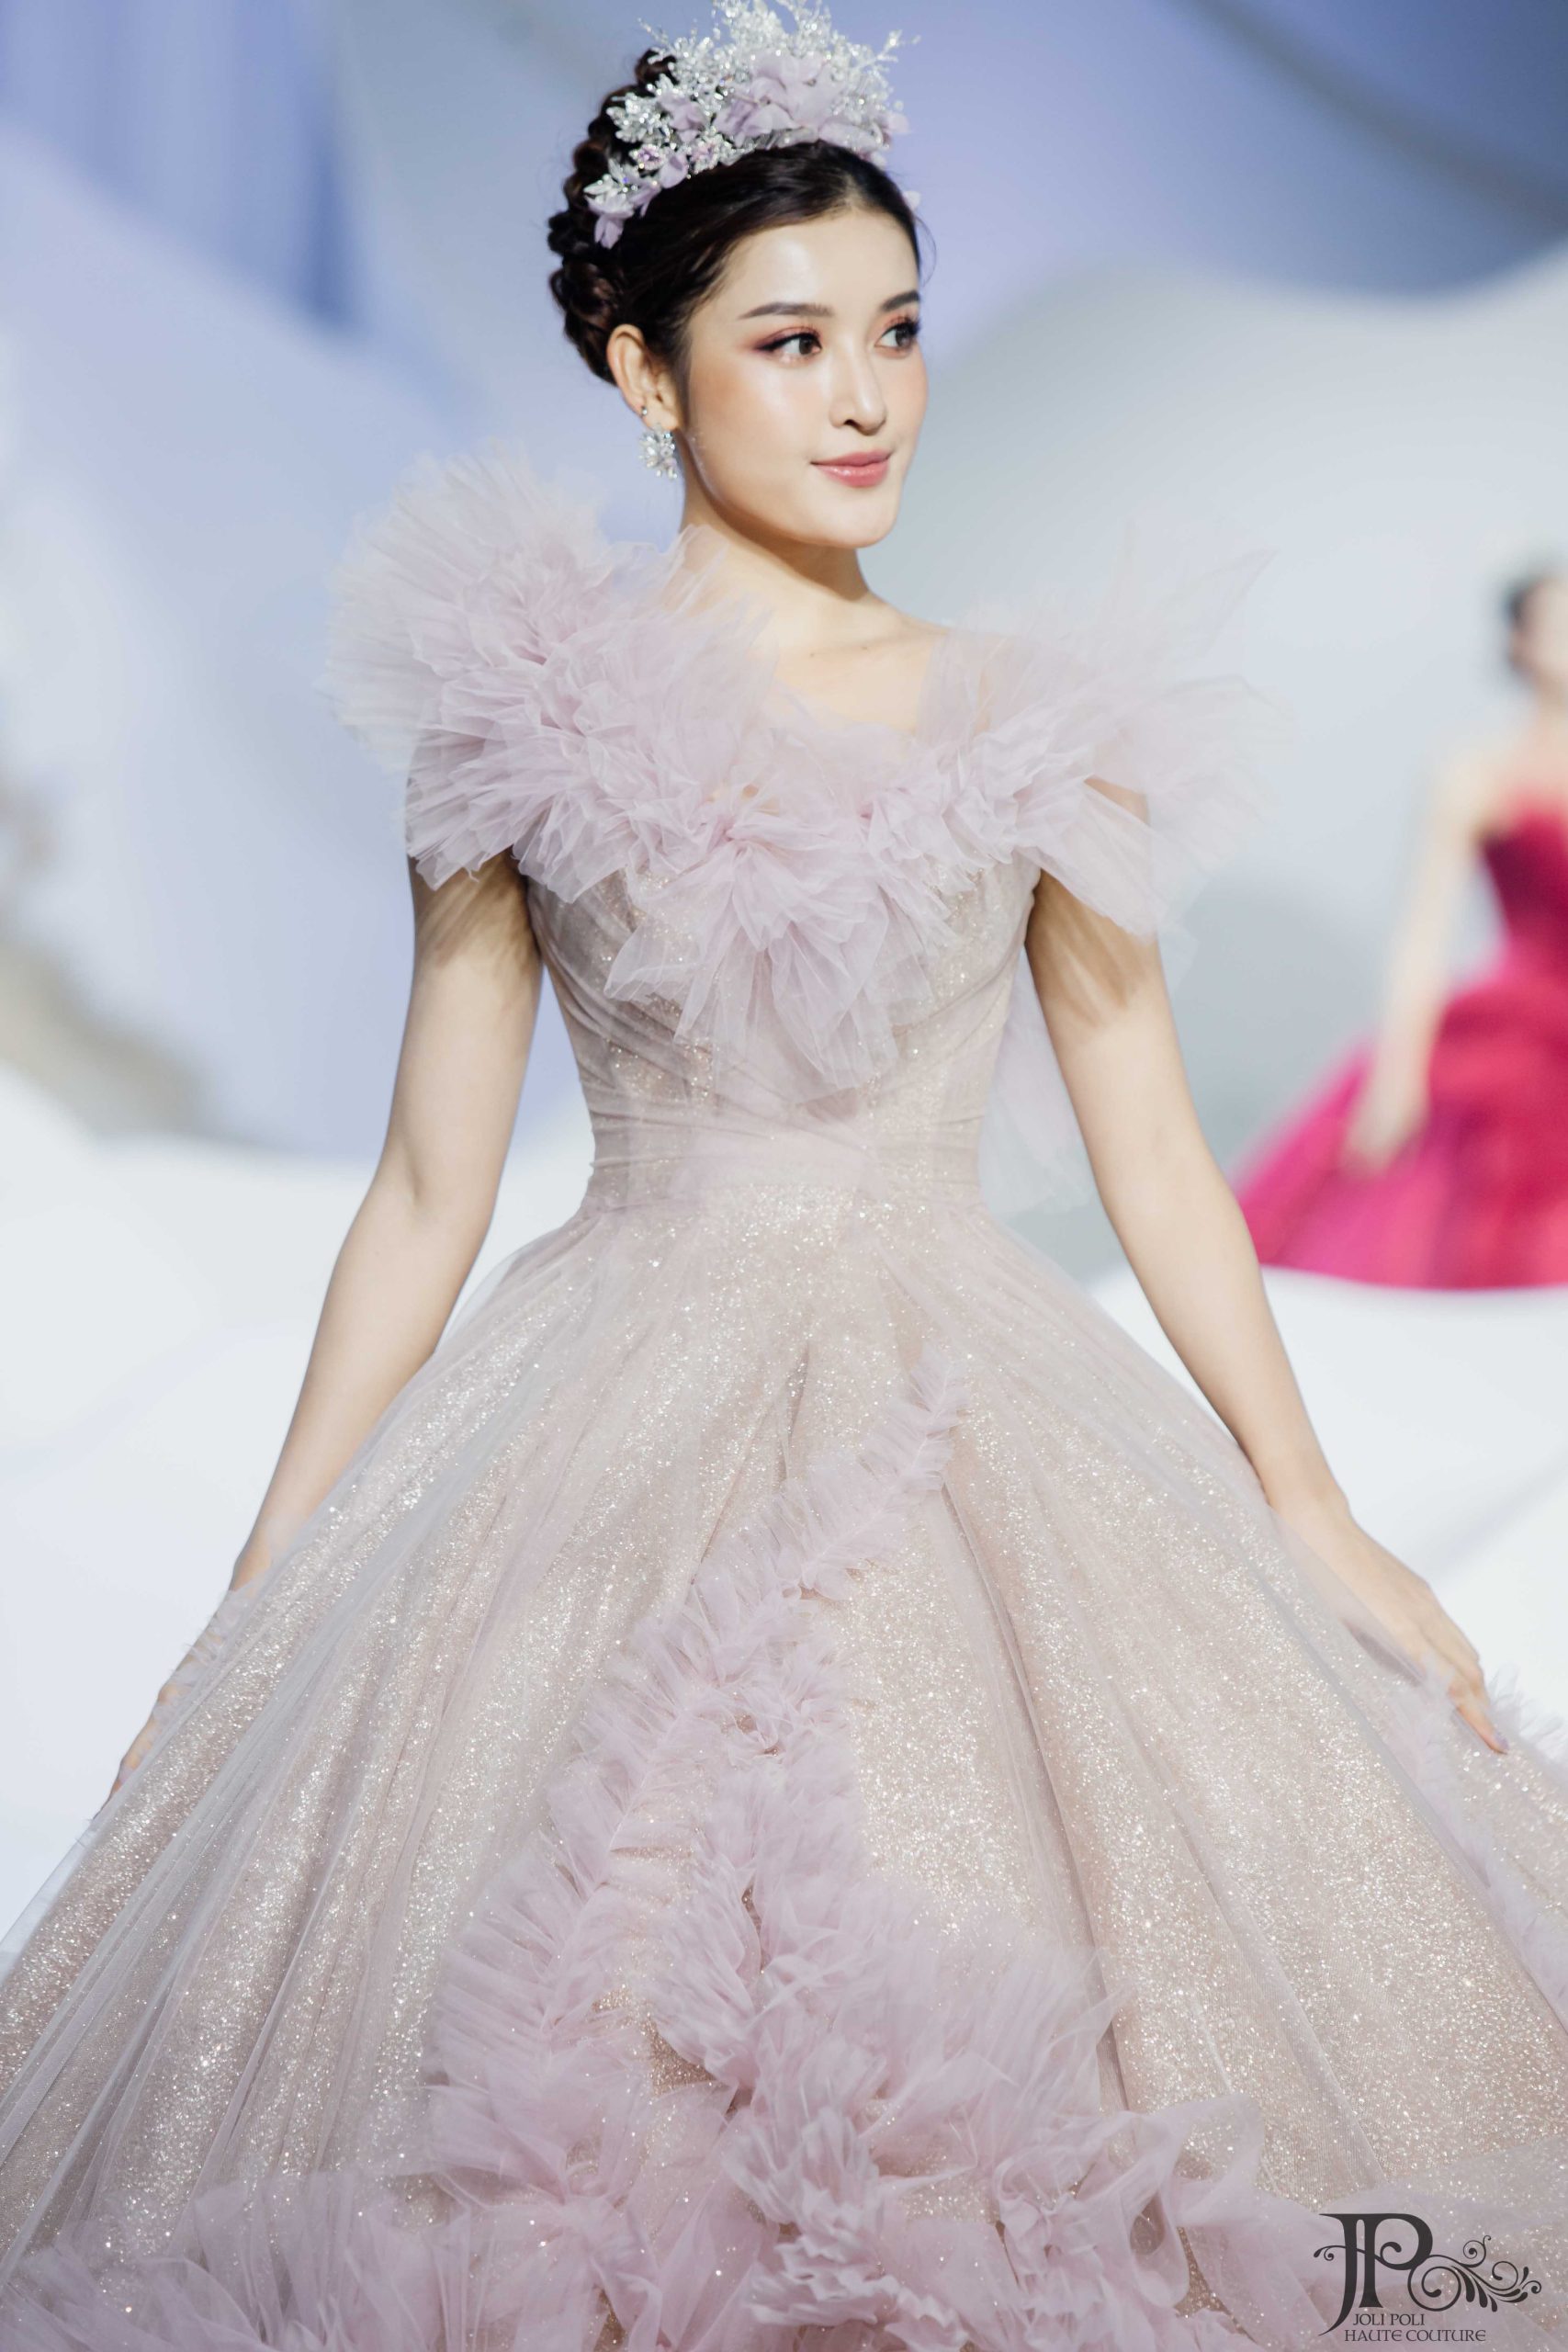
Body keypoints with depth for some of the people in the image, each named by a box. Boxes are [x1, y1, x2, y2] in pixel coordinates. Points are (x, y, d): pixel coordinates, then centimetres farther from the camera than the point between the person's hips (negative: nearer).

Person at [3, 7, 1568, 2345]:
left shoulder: (1040, 721, 5)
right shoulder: (530, 707, 2)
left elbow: (1153, 1150, 10)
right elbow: (427, 1188, 5)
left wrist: (1313, 1518, 8)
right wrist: (265, 1589, 4)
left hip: (976, 1423, 1)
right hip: (618, 1442, -1)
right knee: (568, 2084, -8)